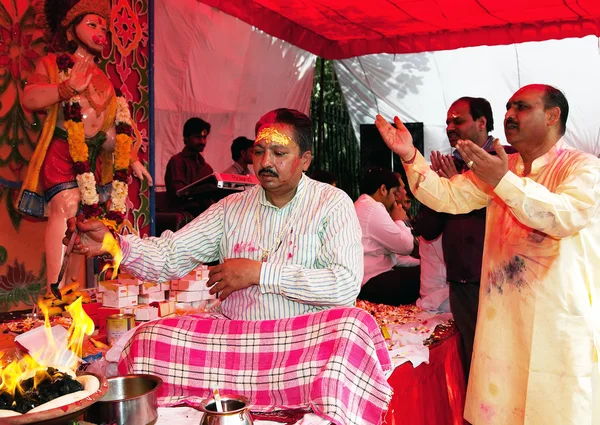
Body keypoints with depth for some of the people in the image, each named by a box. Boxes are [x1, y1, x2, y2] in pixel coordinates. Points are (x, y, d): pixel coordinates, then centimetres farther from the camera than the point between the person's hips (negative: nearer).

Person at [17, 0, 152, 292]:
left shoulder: (102, 79, 21)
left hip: (94, 158, 6)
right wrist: (69, 87, -19)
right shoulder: (54, 63, 7)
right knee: (65, 206, -25)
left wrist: (132, 159, 10)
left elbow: (115, 125, 20)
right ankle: (53, 291, -27)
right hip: (62, 150, -5)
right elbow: (29, 98, -9)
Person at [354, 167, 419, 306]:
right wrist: (399, 220, 2)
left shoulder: (362, 206, 19)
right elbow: (406, 246, -13)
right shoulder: (372, 208, -14)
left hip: (369, 280, 11)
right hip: (374, 284, -11)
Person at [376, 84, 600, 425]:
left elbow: (565, 216, -23)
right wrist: (409, 156, -9)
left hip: (561, 320, -5)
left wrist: (504, 180, -27)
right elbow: (448, 197, 4)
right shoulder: (498, 167, 13)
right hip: (503, 315, 5)